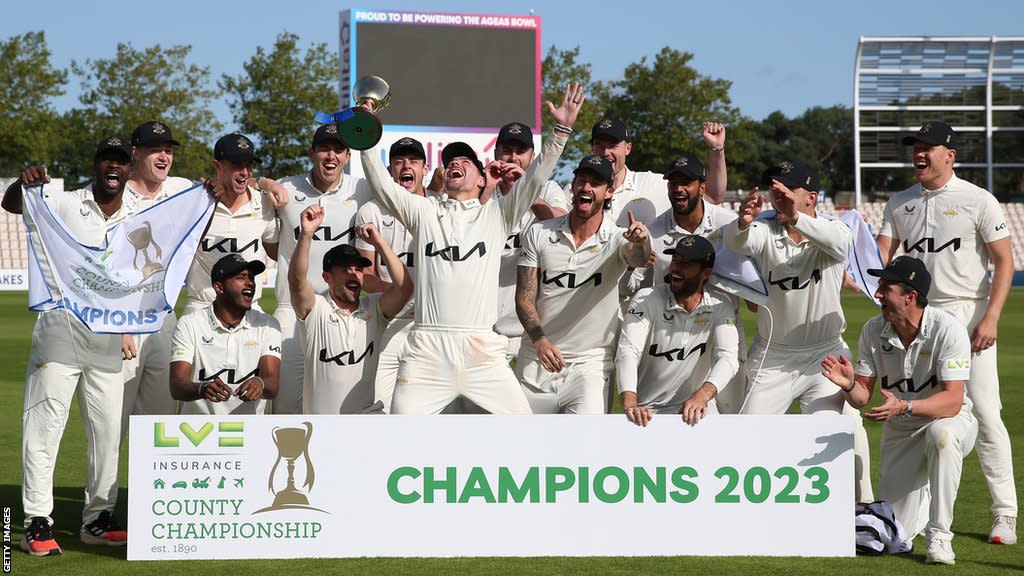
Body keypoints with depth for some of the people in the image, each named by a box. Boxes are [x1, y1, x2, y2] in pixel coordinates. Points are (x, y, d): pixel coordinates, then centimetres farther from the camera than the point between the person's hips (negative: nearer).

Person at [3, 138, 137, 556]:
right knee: (44, 425, -7)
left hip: (109, 339, 4)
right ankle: (37, 523, -6)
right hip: (60, 330, -4)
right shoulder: (64, 205, -2)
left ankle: (97, 520, 17)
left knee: (108, 432, 8)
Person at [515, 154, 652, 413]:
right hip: (536, 362, 3)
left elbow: (638, 258, -28)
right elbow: (524, 296, -2)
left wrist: (641, 242, -53)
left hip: (590, 365, -2)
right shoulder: (538, 234, 1)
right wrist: (539, 340, -19)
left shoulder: (616, 239, -4)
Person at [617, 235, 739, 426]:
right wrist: (629, 404, -36)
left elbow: (728, 356, -13)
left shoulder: (720, 308, 0)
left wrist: (702, 395, -34)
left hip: (697, 407, 1)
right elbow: (628, 351, -17)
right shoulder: (646, 300, -5)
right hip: (647, 410, -1)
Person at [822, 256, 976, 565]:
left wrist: (904, 407, -46)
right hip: (900, 432, 4)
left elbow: (952, 401, -30)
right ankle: (922, 494, 33)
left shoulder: (948, 329, -23)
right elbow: (862, 397, -5)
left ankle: (939, 535, -27)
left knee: (941, 434, -42)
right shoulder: (874, 330, -9)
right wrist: (849, 385, -28)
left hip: (950, 420, -4)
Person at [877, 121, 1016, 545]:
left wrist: (991, 318, -15)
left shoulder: (977, 201, -4)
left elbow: (1004, 261, -5)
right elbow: (881, 256, 5)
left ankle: (1005, 514, -3)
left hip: (969, 315, -5)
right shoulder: (900, 204, 11)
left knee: (985, 414, -8)